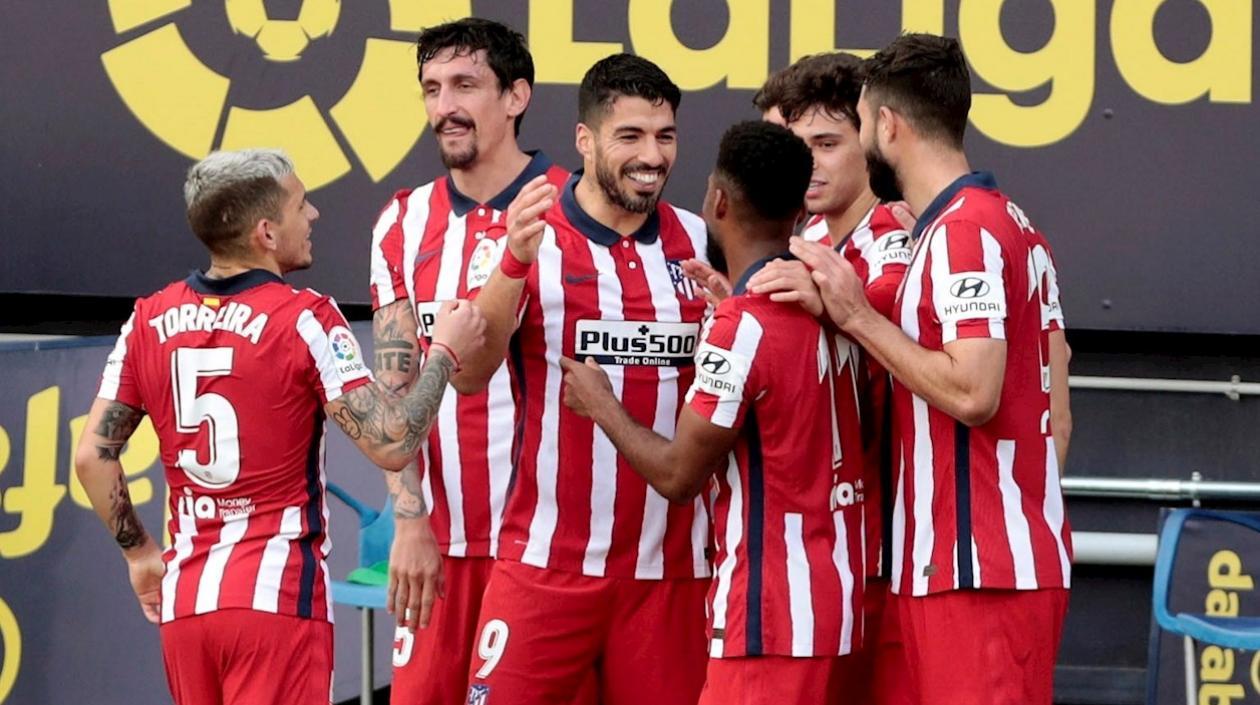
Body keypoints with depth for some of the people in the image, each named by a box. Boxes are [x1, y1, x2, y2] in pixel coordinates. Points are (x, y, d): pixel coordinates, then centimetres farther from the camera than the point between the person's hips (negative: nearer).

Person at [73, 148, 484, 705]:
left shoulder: (150, 320, 6)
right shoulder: (304, 321, -9)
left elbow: (91, 456, 8)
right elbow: (391, 445, -13)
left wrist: (138, 552, 19)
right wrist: (446, 352, 1)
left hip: (183, 598, 5)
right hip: (276, 594, -5)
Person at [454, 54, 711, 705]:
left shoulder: (701, 245, 6)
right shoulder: (532, 235, -4)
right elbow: (469, 375, -14)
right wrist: (514, 262, -31)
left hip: (669, 568, 3)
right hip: (546, 558, -3)